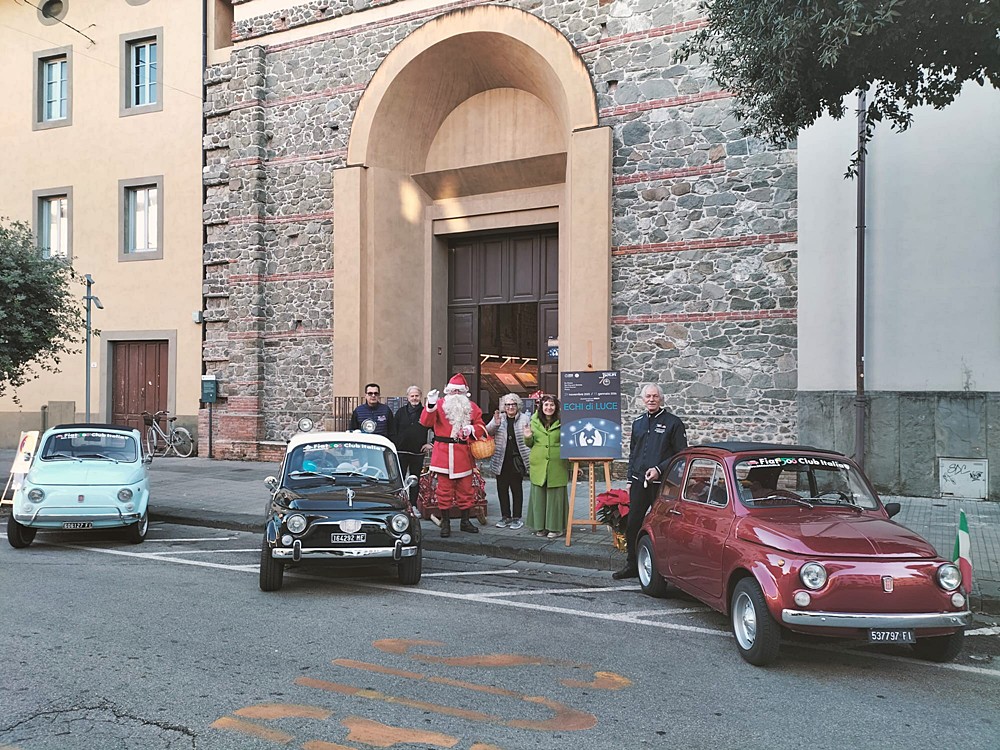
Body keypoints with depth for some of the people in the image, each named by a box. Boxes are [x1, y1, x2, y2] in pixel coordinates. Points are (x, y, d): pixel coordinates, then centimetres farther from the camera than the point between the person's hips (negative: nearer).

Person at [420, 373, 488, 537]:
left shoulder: (472, 407, 10)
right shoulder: (440, 405, 1)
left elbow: (481, 427, 8)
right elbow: (426, 422, -9)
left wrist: (472, 429, -14)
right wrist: (431, 405, -24)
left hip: (464, 454, 3)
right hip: (443, 454, -3)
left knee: (466, 489, 9)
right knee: (444, 490, 2)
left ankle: (465, 521, 21)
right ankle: (445, 522, 11)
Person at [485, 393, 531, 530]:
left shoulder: (525, 419, 1)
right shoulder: (499, 418, 7)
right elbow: (487, 431, -3)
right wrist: (495, 424, -22)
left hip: (517, 460, -2)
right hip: (501, 460, 3)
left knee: (517, 489, 3)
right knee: (502, 489, 7)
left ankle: (517, 518, 11)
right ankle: (505, 516, 18)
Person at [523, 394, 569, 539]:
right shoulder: (534, 422, 9)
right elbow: (530, 444, 15)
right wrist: (528, 437, -4)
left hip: (557, 465, -3)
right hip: (538, 464, 3)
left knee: (555, 495, 1)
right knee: (538, 495, 6)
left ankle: (555, 527, 11)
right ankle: (540, 526, 16)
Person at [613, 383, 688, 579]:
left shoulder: (673, 423, -2)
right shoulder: (638, 423, 16)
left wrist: (659, 469, -15)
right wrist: (629, 480, 17)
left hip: (661, 483, -5)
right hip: (639, 482, 5)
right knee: (633, 524, 6)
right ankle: (632, 565, 17)